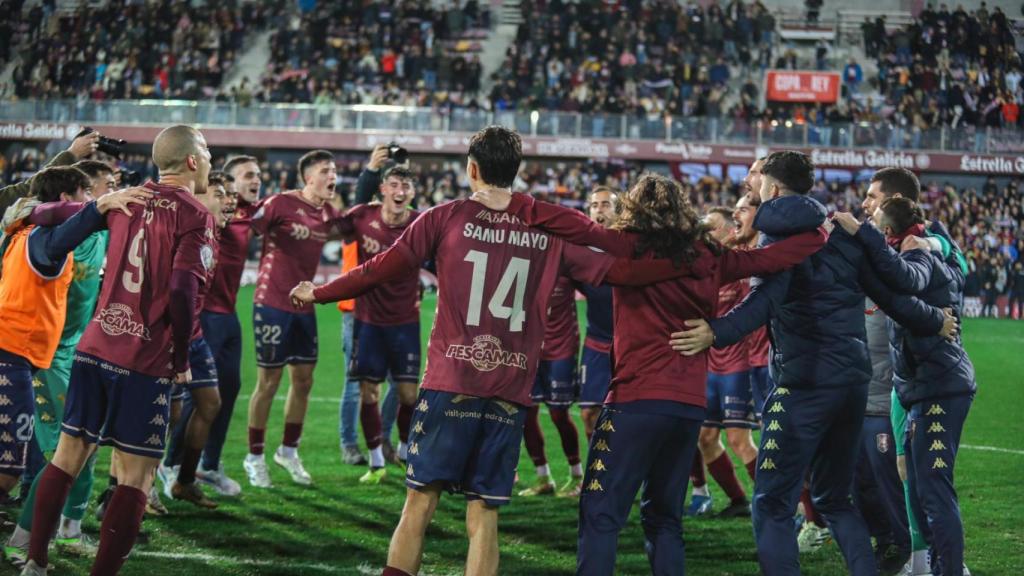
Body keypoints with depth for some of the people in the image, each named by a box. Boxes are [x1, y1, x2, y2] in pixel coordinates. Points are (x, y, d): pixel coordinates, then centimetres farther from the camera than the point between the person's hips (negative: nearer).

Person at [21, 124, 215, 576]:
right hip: (145, 362, -6)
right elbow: (182, 291, -18)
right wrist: (181, 361, -8)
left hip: (94, 348, 6)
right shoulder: (193, 215, -9)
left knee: (70, 451, 14)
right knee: (137, 474, 1)